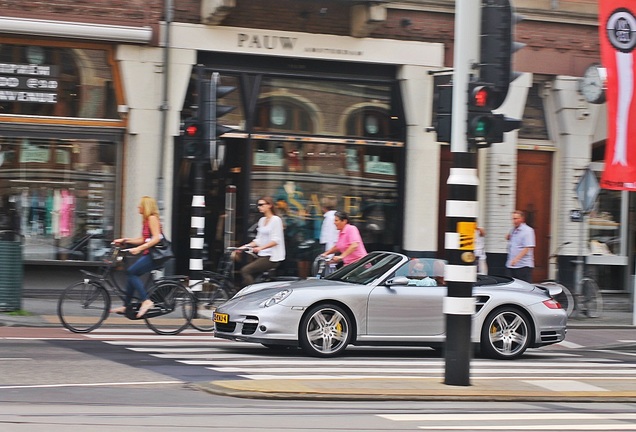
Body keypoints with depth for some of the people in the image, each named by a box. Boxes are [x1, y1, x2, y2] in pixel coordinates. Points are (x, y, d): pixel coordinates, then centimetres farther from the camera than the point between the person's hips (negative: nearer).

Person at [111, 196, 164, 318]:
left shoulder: (152, 218, -9)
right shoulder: (146, 219, 19)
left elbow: (156, 238, -20)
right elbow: (143, 239, 17)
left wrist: (139, 248, -26)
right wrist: (124, 240, 11)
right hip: (149, 254, 10)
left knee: (132, 272, -17)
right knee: (132, 274, 8)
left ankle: (146, 301, -19)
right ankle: (125, 306, 13)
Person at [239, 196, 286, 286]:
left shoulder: (276, 220, -8)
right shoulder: (262, 220, 16)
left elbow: (275, 240, -18)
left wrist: (260, 248, -29)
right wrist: (245, 246, 3)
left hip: (272, 257, -8)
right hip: (262, 255, 8)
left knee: (245, 271, -19)